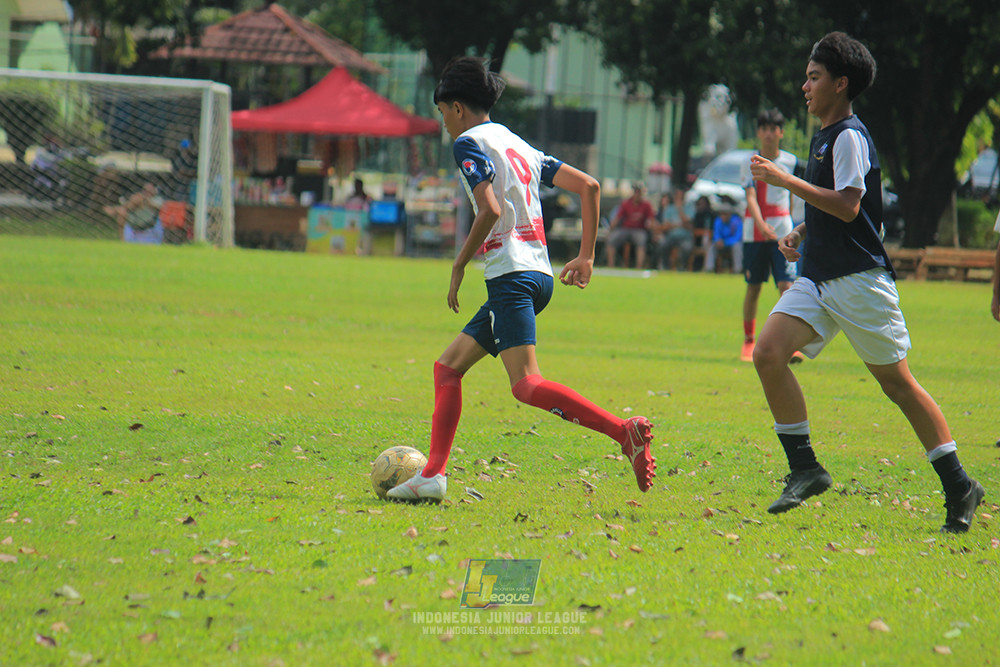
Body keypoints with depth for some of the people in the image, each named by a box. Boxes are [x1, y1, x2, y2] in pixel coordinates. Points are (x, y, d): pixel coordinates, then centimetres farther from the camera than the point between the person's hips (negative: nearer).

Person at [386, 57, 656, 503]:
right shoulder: (518, 145, 22)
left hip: (511, 276, -9)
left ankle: (625, 432, -29)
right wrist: (586, 256, 17)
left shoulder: (469, 142, -3)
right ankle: (433, 475, 9)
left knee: (527, 386, -18)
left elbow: (490, 210, -18)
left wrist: (460, 265, -7)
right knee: (448, 366, 14)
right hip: (538, 274, 9)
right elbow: (589, 186, 17)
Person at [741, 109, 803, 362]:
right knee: (753, 287, 7)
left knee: (786, 285, -12)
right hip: (754, 230, 0)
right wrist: (761, 223, -29)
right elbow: (751, 197, -13)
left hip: (783, 231, 0)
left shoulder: (791, 161, 5)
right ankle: (748, 341, 21)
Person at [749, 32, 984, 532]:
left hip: (860, 279, -8)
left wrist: (785, 180, -19)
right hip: (819, 279, 9)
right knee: (768, 352, -11)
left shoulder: (849, 136, -10)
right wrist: (801, 233, 14)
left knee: (896, 382, -3)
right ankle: (804, 469, -7)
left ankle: (958, 486, 6)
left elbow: (848, 206, -21)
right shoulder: (823, 137, 19)